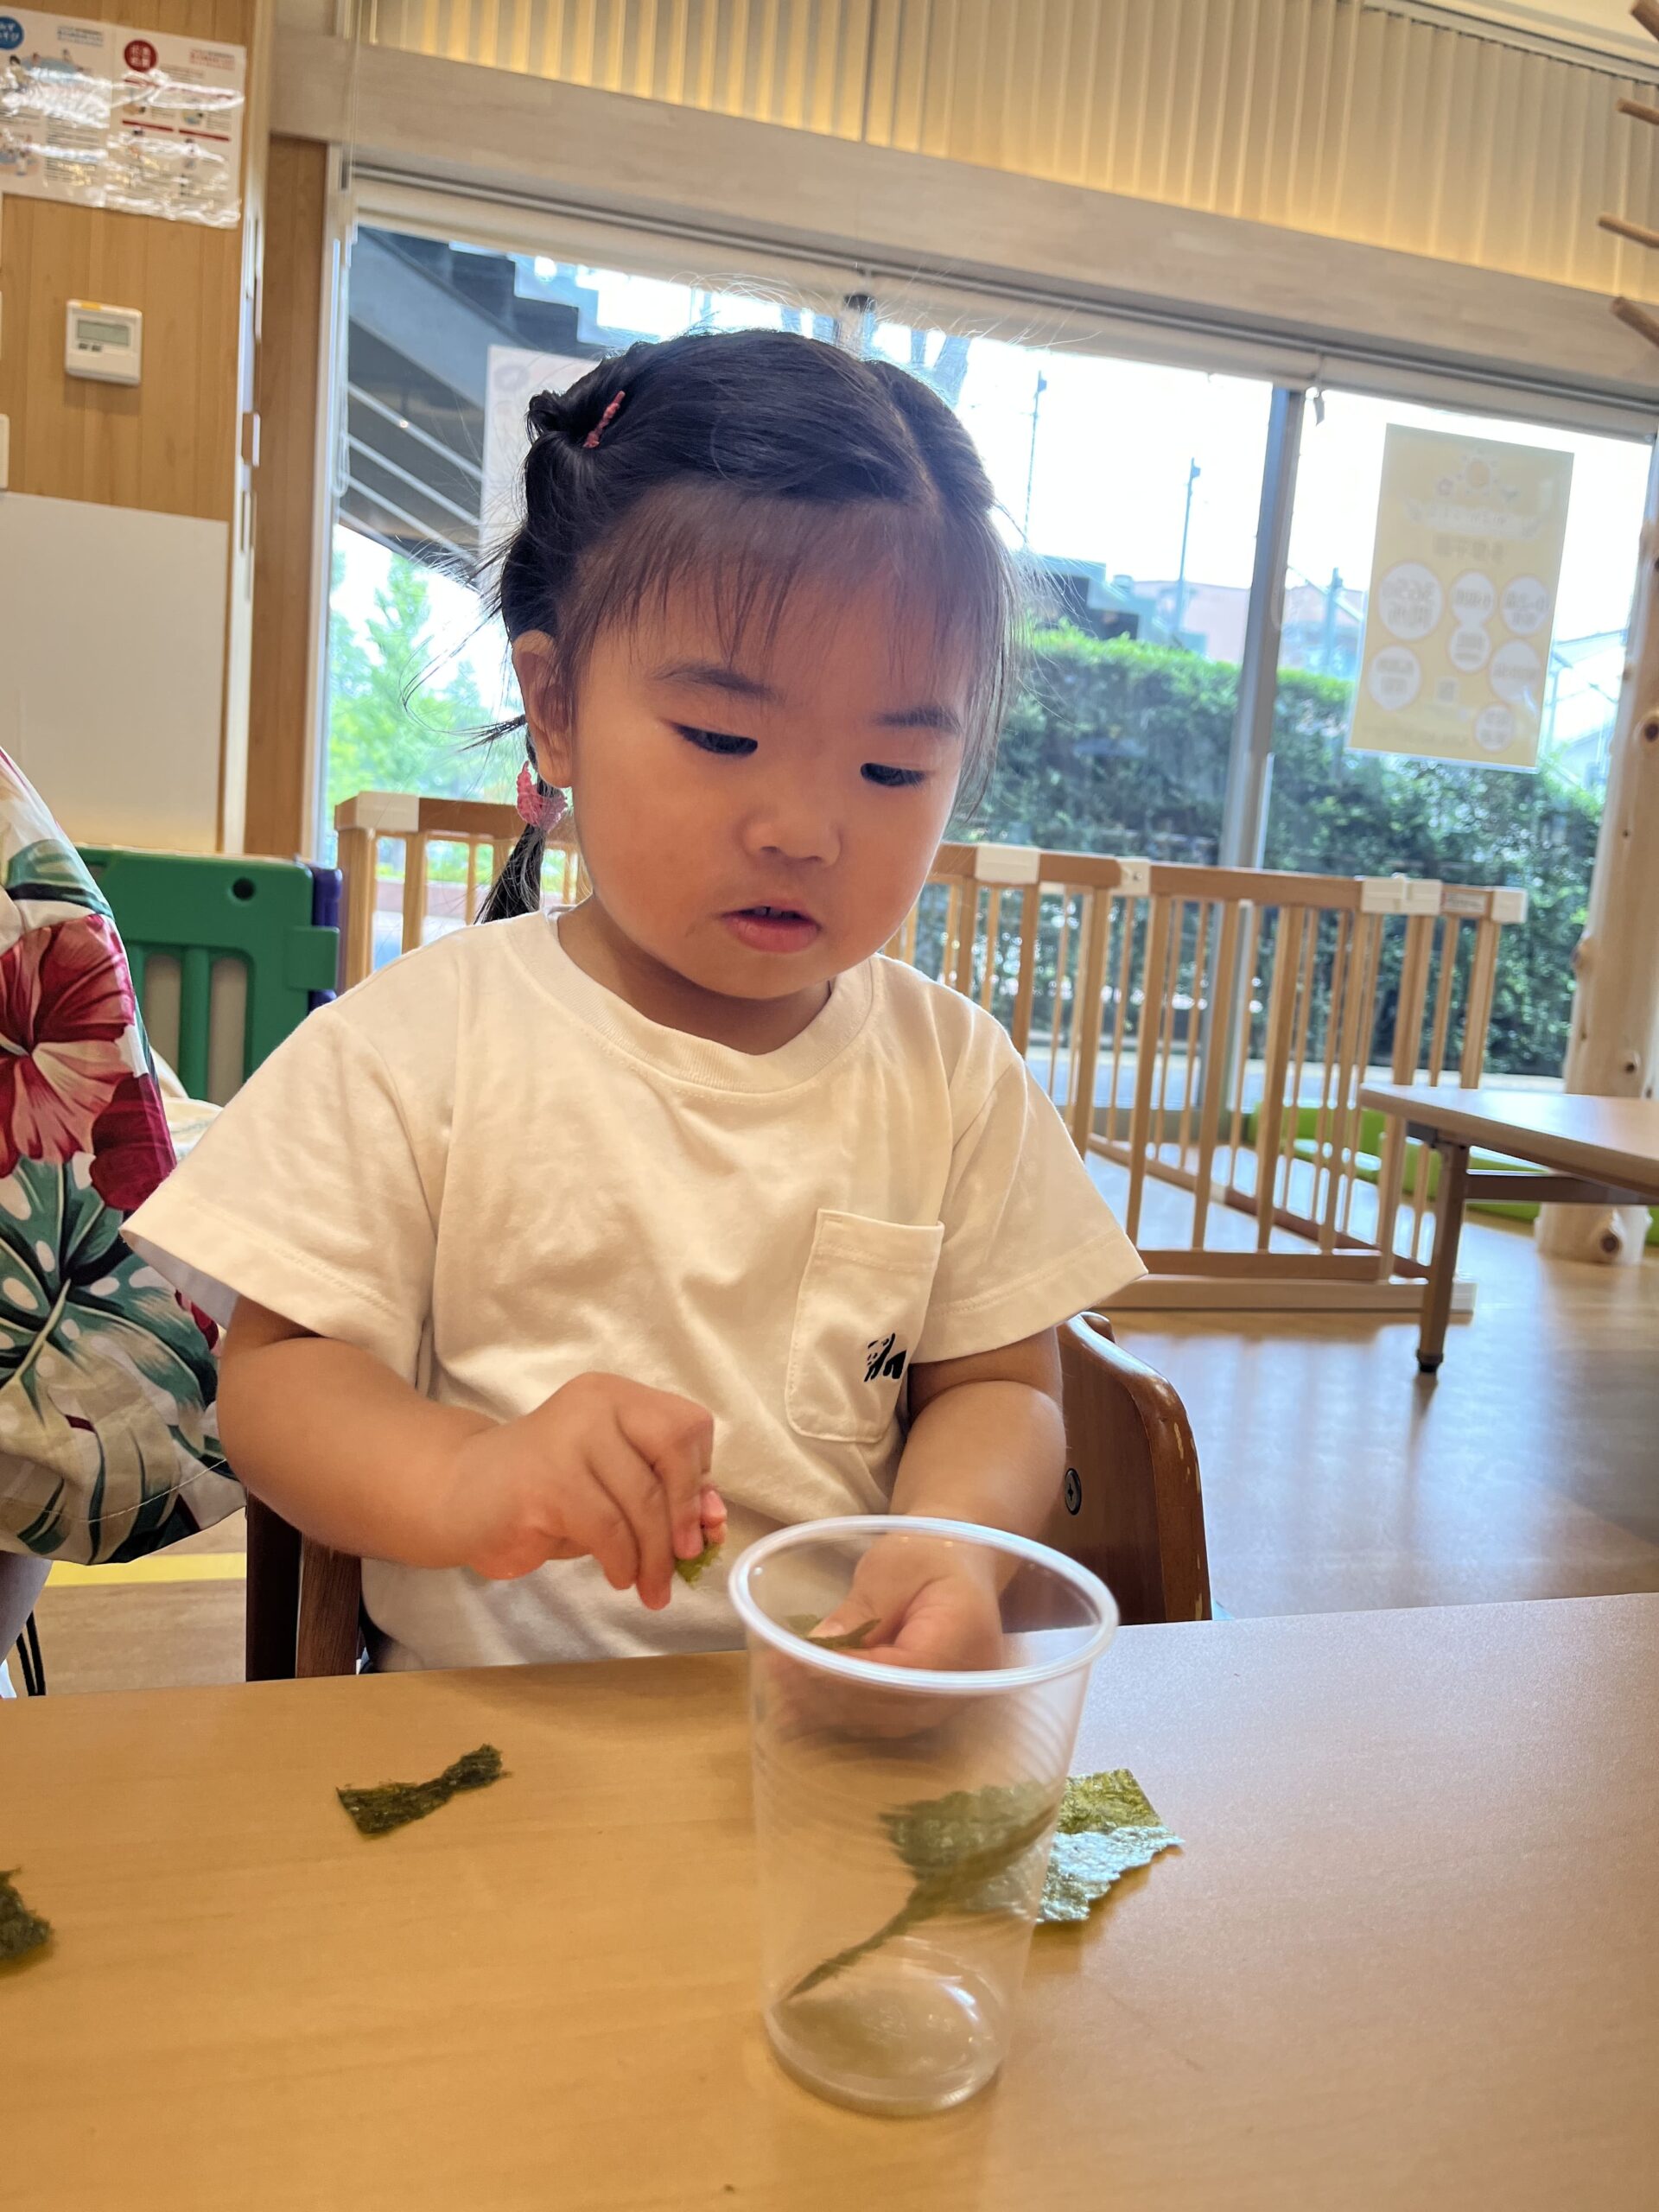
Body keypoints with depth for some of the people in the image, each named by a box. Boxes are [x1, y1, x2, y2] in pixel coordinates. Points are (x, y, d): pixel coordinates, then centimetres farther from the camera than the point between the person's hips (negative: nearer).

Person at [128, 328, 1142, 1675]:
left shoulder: (952, 1073, 2)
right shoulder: (421, 1046, -6)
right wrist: (460, 1481, -25)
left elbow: (997, 1385, 4)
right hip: (491, 1721, -2)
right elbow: (277, 1369, -4)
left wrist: (948, 1541, -18)